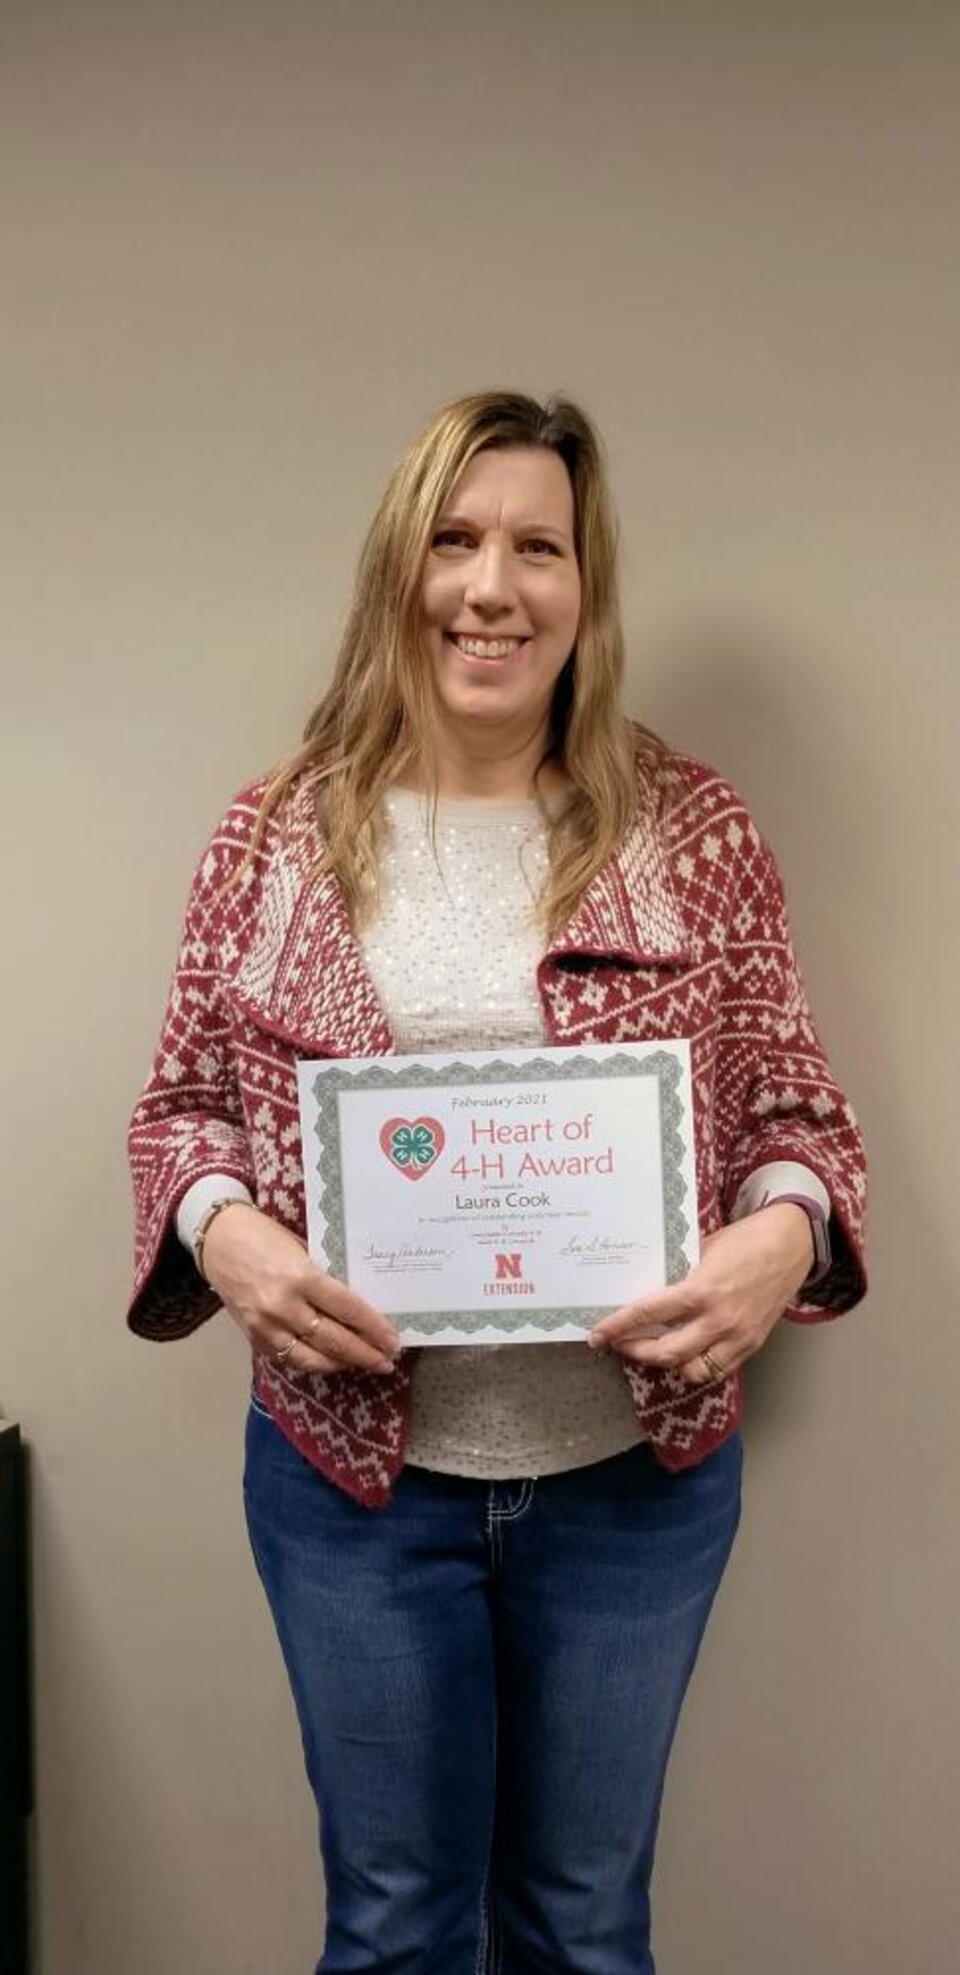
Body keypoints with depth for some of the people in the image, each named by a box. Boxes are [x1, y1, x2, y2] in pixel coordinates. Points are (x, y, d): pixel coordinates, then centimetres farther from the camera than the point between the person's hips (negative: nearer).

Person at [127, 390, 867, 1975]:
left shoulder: (693, 828, -4)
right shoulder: (277, 832, -2)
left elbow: (795, 1108, 1)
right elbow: (184, 1103, 5)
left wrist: (781, 1235, -19)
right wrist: (221, 1228, -16)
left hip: (634, 1477, 0)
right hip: (355, 1472, 0)